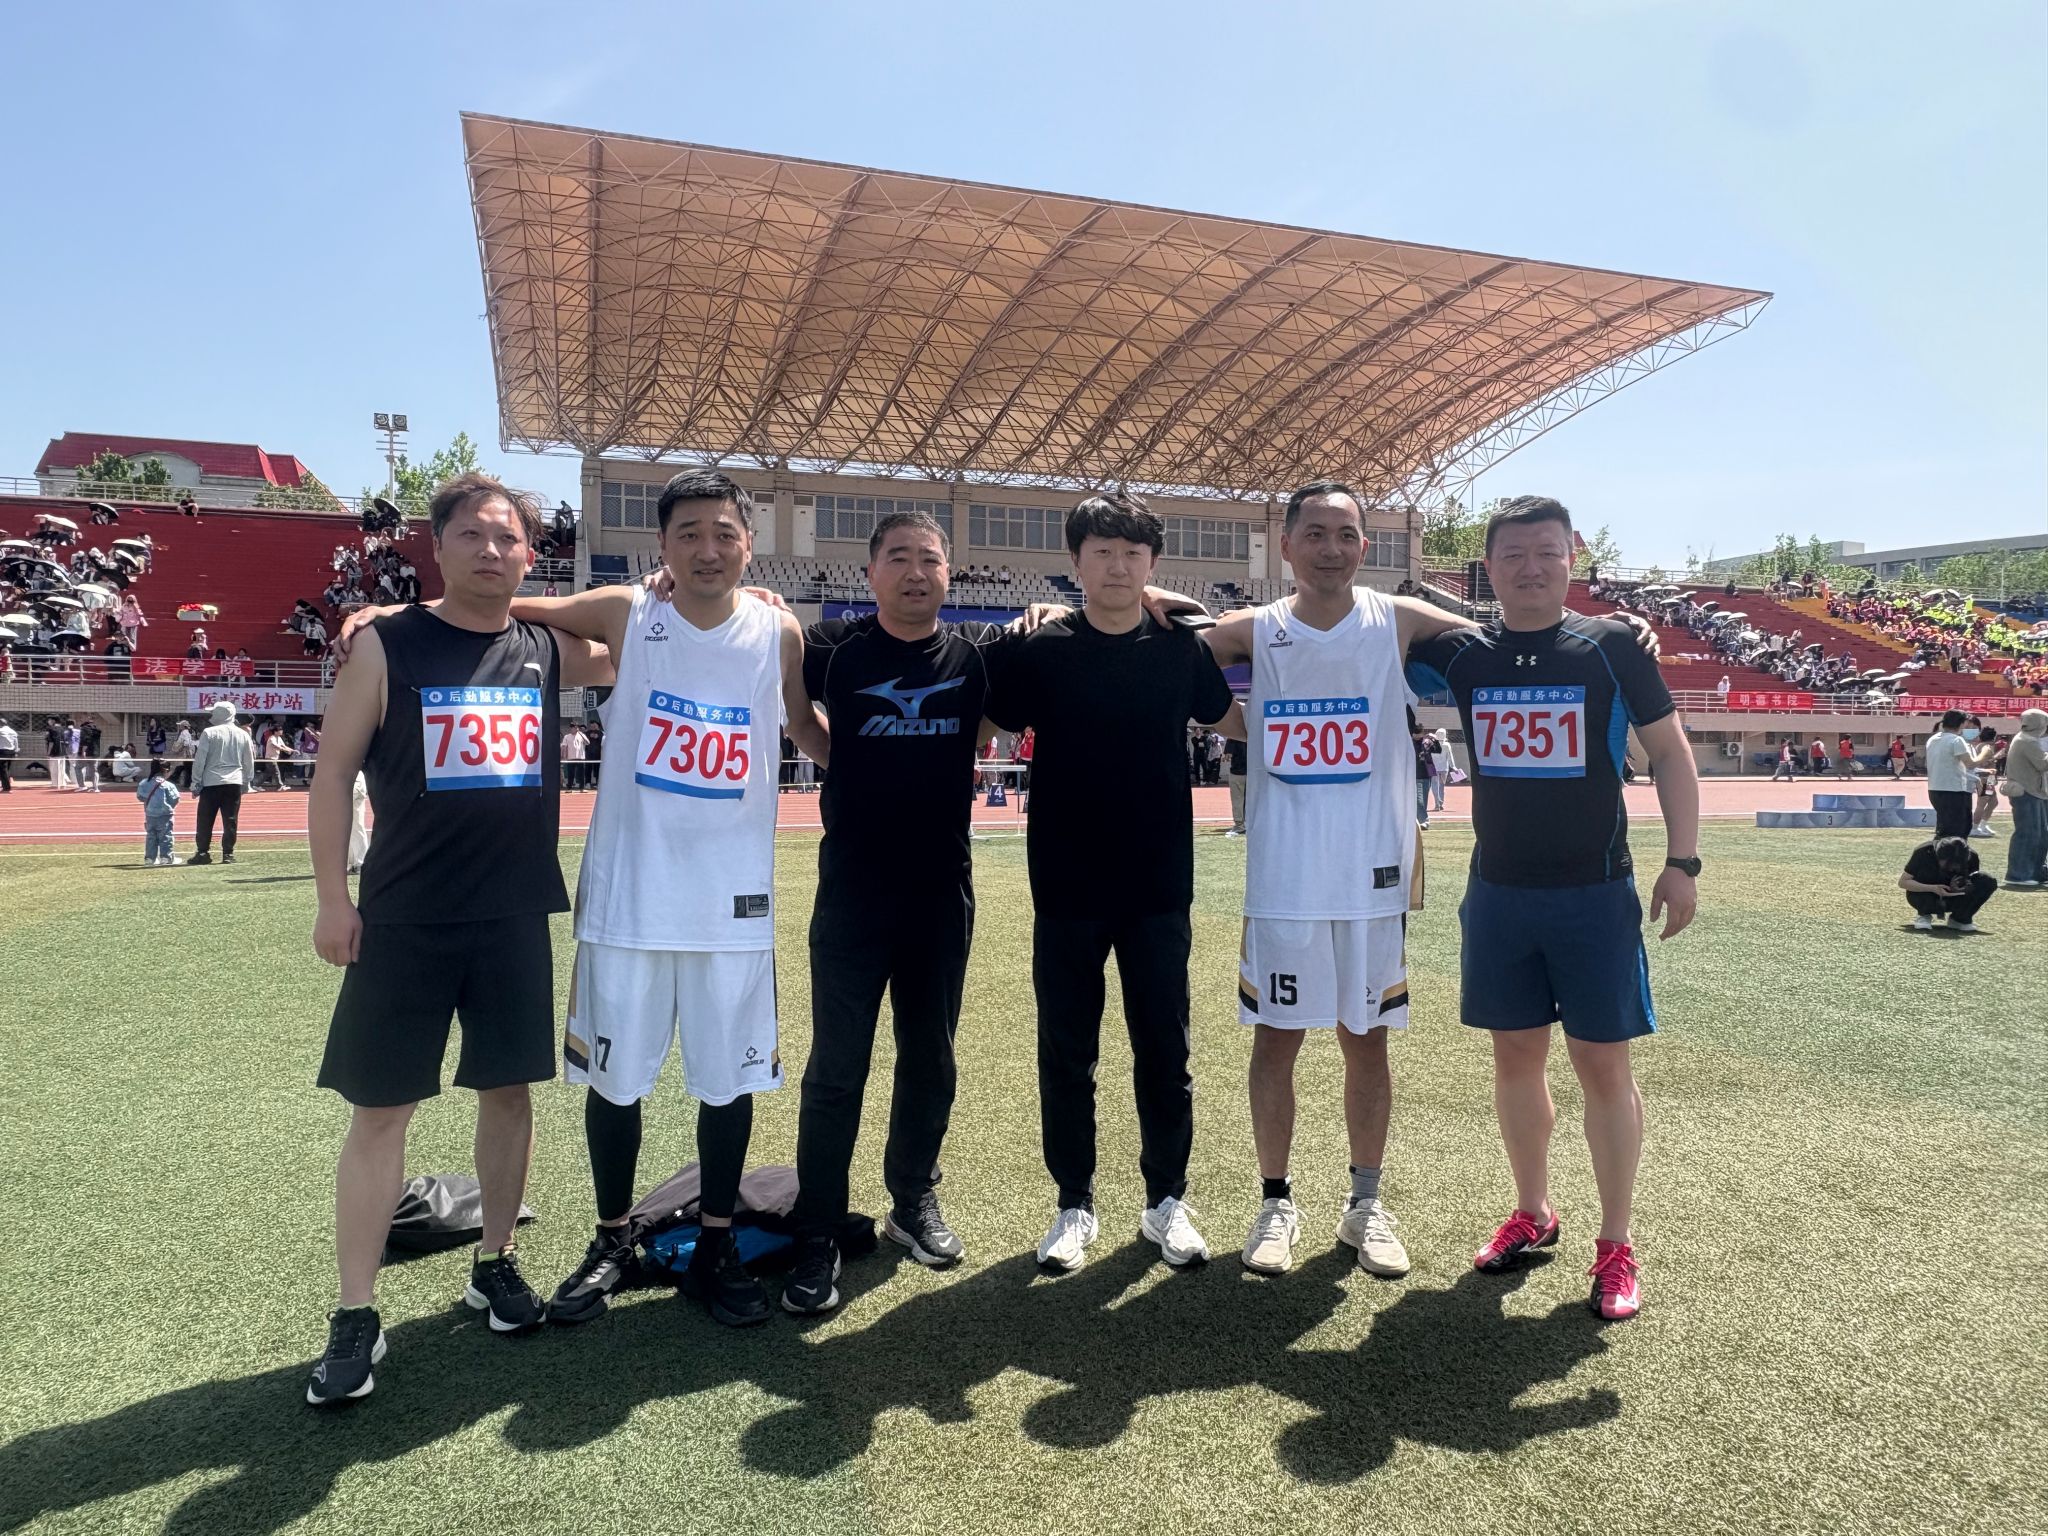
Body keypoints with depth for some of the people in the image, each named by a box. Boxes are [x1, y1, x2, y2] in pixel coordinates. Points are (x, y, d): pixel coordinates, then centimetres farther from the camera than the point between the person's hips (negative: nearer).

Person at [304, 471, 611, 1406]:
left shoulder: (550, 651, 3)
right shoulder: (386, 645, -3)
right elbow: (333, 772, -1)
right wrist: (333, 899, -6)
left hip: (516, 919, 3)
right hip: (403, 922, -2)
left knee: (508, 1091, 12)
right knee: (380, 1110, 3)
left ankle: (494, 1264, 31)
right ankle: (356, 1318, 16)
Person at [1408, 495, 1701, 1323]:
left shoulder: (1610, 646, -4)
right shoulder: (1460, 653, 1)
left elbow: (1670, 752, 2)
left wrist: (1682, 861, -3)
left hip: (1595, 894, -2)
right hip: (1498, 892, 3)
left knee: (1603, 1064, 3)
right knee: (1516, 1055, 12)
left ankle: (1617, 1245, 17)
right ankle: (1533, 1212, 30)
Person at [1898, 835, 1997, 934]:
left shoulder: (1971, 856, -17)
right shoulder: (1924, 851, -25)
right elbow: (1902, 882, -21)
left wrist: (1960, 888, -29)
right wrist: (1932, 888, -36)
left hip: (1951, 899, 3)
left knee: (1989, 882, -22)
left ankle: (1959, 919, -6)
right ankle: (1924, 915, -10)